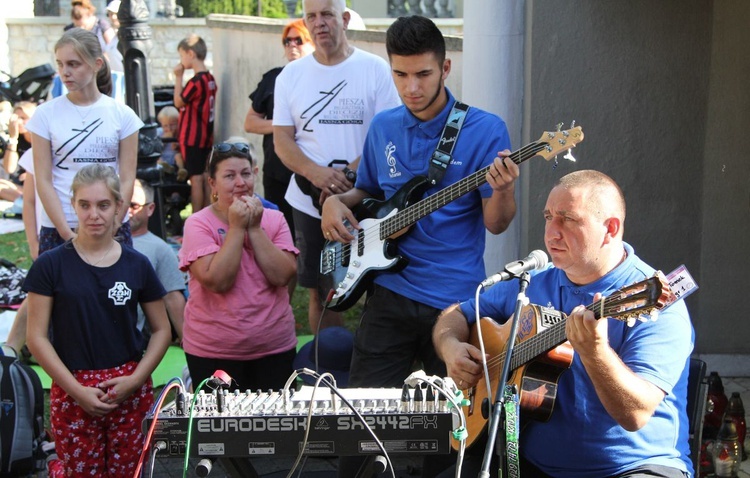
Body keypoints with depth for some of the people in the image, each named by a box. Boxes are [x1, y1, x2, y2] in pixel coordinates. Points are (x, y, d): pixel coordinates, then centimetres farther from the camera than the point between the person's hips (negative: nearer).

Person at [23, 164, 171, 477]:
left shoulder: (137, 265, 2)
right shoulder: (51, 265, -3)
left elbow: (161, 329, 7)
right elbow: (37, 337, -4)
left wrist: (137, 378, -6)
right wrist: (77, 390, -11)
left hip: (129, 389, 2)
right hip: (72, 390, -1)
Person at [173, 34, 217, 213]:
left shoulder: (196, 81, -19)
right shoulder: (210, 79, 7)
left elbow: (178, 102, -7)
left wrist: (178, 77, -5)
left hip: (192, 138, -8)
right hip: (205, 137, 8)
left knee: (196, 178, -4)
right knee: (203, 178, 13)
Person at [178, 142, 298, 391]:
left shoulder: (274, 219, 2)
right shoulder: (198, 224, -8)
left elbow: (283, 276, -11)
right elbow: (217, 282, -21)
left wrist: (254, 228, -14)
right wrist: (236, 228, -17)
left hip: (275, 348, 3)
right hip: (213, 353, -3)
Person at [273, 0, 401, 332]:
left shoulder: (374, 69, -3)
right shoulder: (291, 75, 7)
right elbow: (282, 140, 4)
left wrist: (348, 174, -19)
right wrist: (315, 173, -15)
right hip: (310, 202, 3)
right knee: (320, 292, 9)